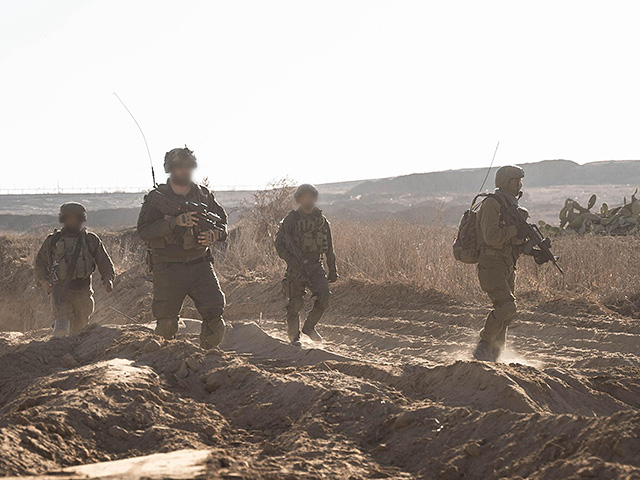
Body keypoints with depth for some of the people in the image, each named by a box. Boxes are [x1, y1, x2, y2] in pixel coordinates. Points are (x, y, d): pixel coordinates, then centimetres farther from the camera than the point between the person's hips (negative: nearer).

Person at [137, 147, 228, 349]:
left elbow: (222, 222, 16)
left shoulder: (204, 196, 9)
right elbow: (144, 230, -12)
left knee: (214, 311, -11)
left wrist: (214, 235, -8)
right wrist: (176, 222, -23)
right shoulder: (156, 198, -1)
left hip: (200, 264, 2)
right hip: (168, 269, -2)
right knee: (166, 324, 0)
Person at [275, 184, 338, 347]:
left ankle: (309, 327, 7)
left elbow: (329, 248, 15)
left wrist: (332, 270, 14)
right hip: (297, 268, -3)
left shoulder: (321, 219, 8)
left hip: (315, 266, 3)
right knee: (296, 303, -5)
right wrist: (292, 261, -22)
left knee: (324, 297, -13)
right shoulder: (291, 220, -4)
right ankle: (293, 336, 13)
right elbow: (279, 244, -7)